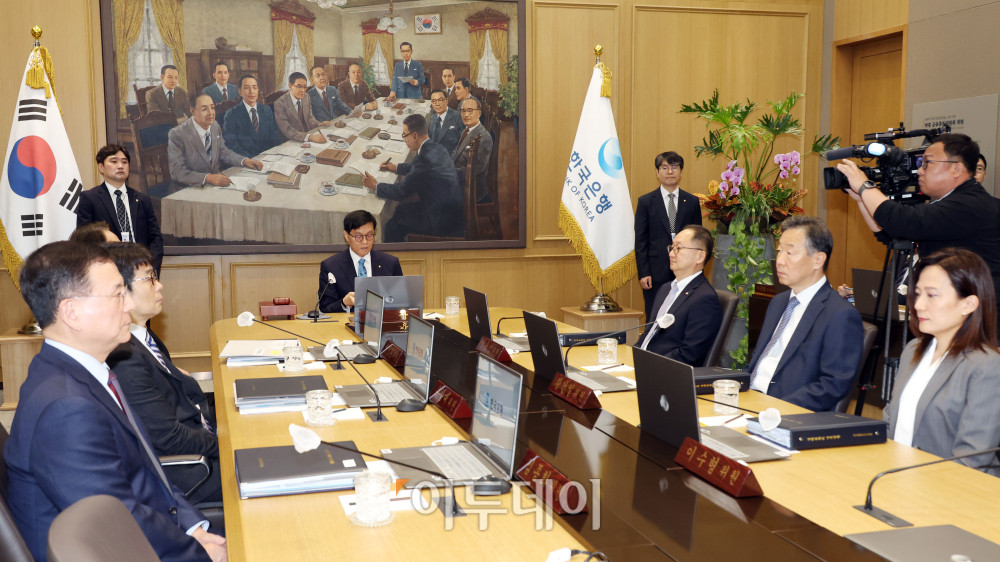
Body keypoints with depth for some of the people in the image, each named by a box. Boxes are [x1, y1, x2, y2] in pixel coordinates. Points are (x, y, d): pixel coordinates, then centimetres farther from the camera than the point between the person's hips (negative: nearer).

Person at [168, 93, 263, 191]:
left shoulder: (215, 126, 4)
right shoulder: (177, 134, -16)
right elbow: (177, 172, -20)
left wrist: (245, 161, -1)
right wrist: (207, 178, -34)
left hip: (216, 182, 7)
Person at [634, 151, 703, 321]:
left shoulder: (692, 202, 8)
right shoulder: (645, 202, 3)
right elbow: (640, 241, 1)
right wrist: (643, 273, -6)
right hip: (656, 273, -1)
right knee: (654, 320, 3)